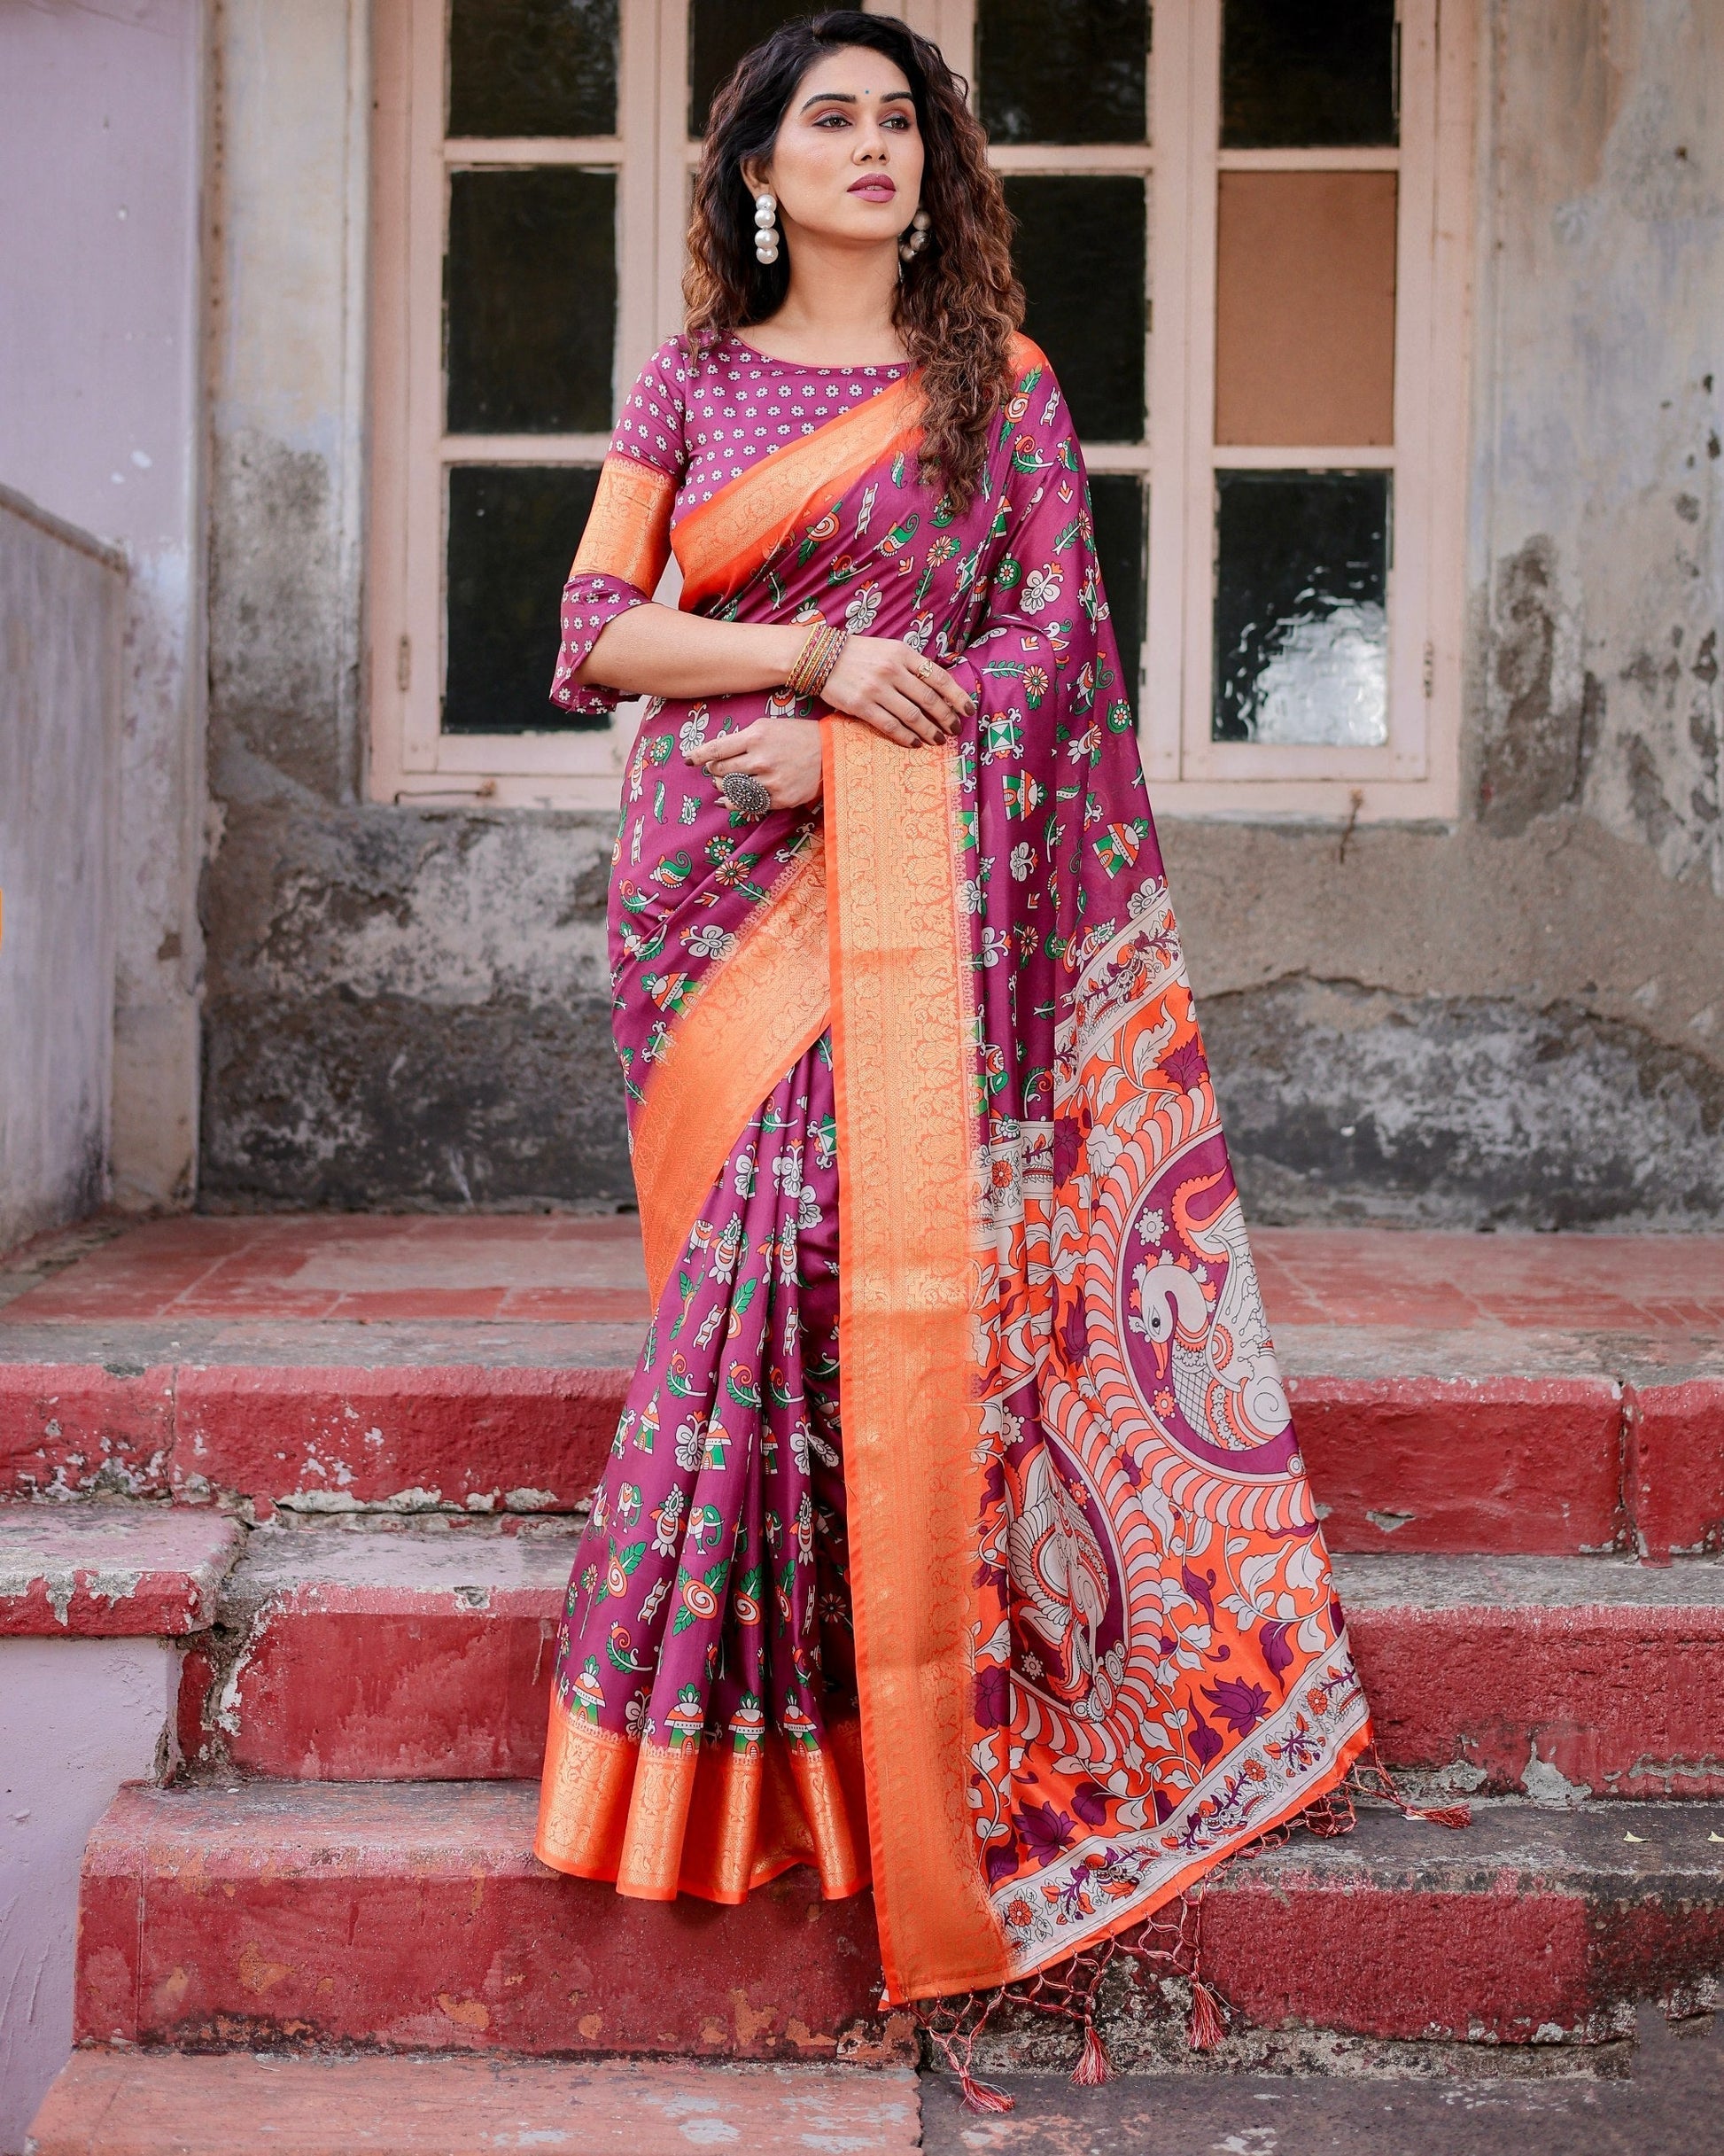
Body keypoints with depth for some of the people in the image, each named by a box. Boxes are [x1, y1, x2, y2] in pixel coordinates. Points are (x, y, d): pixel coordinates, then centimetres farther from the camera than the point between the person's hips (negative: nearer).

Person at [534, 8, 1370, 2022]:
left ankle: (898, 1737, 1)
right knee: (750, 1248, -5)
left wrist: (838, 743, -9)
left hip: (910, 876, -1)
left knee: (899, 1240, -10)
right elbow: (599, 631, 6)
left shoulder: (1002, 385, 12)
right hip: (714, 872, 1)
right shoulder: (692, 381, 14)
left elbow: (1049, 635, 3)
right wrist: (818, 652, -8)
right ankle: (739, 1736, 6)